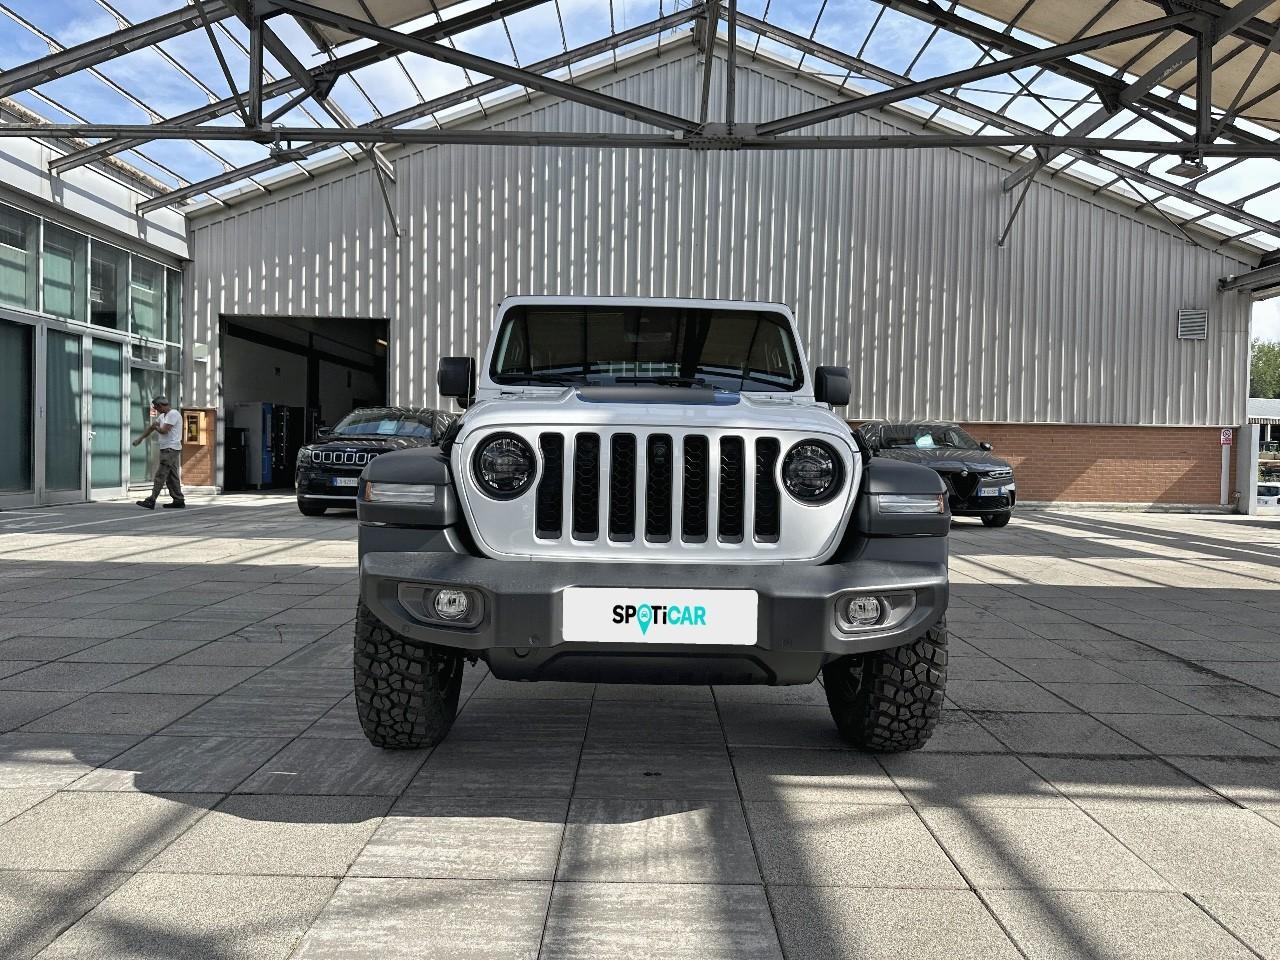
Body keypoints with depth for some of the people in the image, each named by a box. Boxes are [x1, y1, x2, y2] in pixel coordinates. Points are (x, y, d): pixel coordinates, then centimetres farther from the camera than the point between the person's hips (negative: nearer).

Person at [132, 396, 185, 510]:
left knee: (160, 475, -12)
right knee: (171, 476, 10)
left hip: (171, 449, -10)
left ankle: (151, 501, -15)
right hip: (167, 449, 10)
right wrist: (140, 439, 23)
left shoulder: (173, 414, -12)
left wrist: (155, 427, 2)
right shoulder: (163, 416, 19)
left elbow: (164, 431, -18)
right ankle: (179, 500, 12)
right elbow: (152, 426, 24)